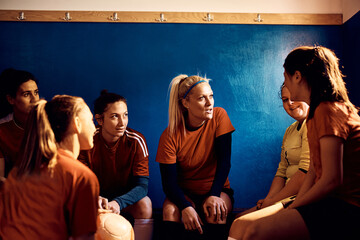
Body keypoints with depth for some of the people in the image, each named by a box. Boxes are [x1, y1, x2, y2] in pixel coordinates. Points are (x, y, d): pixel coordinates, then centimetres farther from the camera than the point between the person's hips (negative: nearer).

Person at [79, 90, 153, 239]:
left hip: (126, 196, 0)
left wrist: (118, 202, -44)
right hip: (98, 195, 1)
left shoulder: (136, 141, -19)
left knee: (144, 205, -31)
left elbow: (142, 185, -24)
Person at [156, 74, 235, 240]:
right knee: (170, 210, -30)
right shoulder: (170, 135, -14)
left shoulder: (219, 116, -11)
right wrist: (185, 206, -35)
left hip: (217, 189, 1)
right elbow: (169, 181, -16)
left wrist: (214, 195, -26)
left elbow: (224, 160, -13)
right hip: (185, 193, 0)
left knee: (216, 212, -31)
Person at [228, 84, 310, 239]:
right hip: (289, 197, 9)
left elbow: (306, 173, -18)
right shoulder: (290, 131, 22)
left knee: (241, 224, -23)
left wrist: (271, 201, -11)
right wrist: (267, 200, -1)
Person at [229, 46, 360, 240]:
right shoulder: (316, 111, 18)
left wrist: (293, 207, -9)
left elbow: (332, 180, -20)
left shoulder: (328, 111, -15)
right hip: (329, 201, 10)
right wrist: (294, 206, 3)